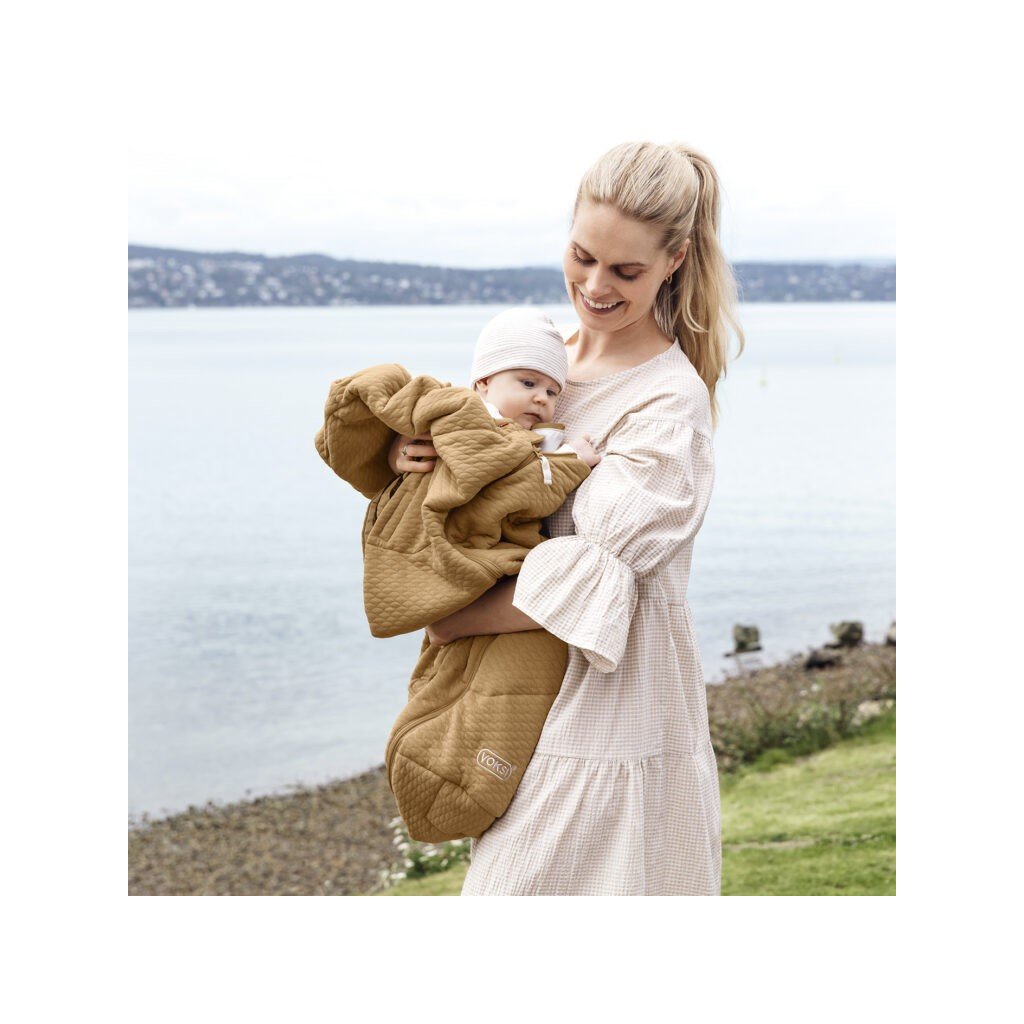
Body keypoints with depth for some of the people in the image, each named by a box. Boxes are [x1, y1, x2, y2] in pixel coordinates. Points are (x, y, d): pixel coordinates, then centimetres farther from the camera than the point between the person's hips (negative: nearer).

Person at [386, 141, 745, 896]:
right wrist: (408, 452, -8)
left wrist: (454, 622, -13)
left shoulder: (671, 406, -18)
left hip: (611, 700, -7)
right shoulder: (550, 353, 6)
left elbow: (591, 576, -23)